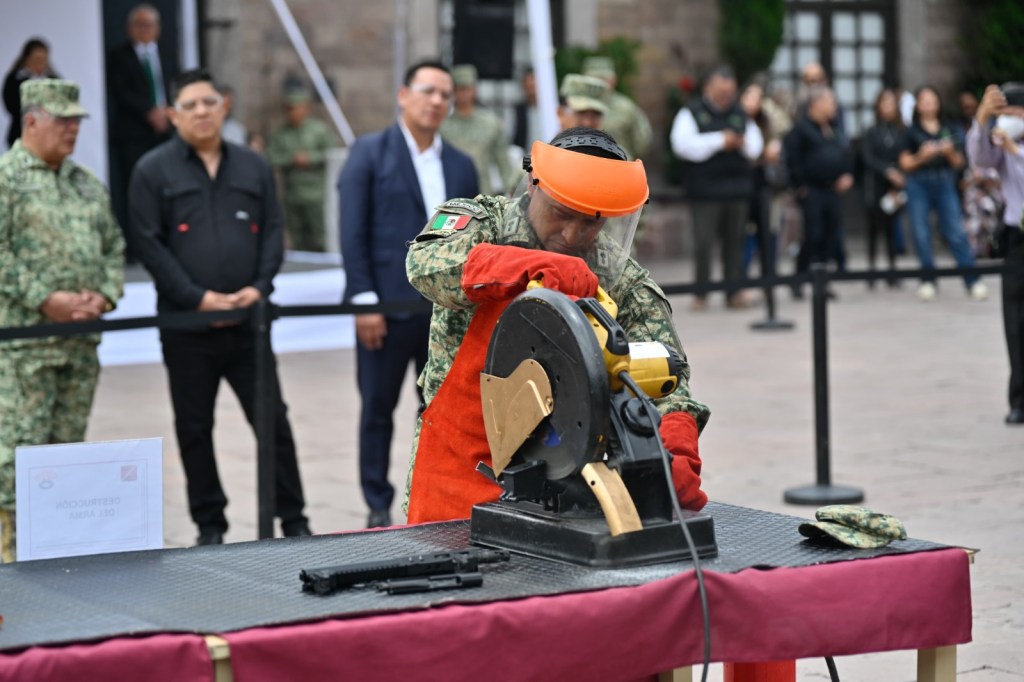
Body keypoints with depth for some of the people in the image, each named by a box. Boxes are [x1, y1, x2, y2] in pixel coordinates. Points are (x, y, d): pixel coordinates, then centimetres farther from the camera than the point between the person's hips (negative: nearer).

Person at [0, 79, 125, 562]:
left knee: (69, 444, 10)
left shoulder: (87, 183, 16)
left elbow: (114, 246, 19)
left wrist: (104, 295, 1)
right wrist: (45, 300, -17)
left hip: (82, 338, 7)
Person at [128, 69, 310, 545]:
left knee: (273, 420, 2)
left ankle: (293, 520, 11)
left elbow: (272, 233, 10)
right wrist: (197, 297, -13)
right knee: (194, 429, 6)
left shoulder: (253, 167, 10)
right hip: (186, 324, -2)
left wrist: (260, 287, -7)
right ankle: (210, 527, 17)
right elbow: (148, 243, -6)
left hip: (247, 321, 2)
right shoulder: (154, 171, 0)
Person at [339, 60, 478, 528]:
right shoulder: (370, 153, -1)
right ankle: (379, 508, 16)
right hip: (388, 308, -4)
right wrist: (364, 301, -12)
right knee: (378, 410, 6)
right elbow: (353, 232, -6)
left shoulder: (461, 165, 12)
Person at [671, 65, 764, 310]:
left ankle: (734, 292, 11)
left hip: (738, 188, 4)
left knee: (734, 241, 5)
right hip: (705, 191, -4)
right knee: (703, 243, -5)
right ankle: (701, 293, 3)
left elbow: (756, 145, 16)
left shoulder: (740, 114, 14)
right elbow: (683, 144, -14)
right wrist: (720, 141, -15)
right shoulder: (691, 113, 1)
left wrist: (743, 144, -9)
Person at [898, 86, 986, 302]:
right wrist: (922, 156, -14)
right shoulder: (911, 132, 6)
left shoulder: (950, 130, 10)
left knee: (956, 231, -8)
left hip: (945, 183, 0)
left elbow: (959, 163, 12)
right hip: (919, 184, 0)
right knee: (921, 233, -3)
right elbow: (905, 164, 3)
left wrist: (950, 153, -8)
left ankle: (972, 279, -7)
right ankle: (928, 279, 8)